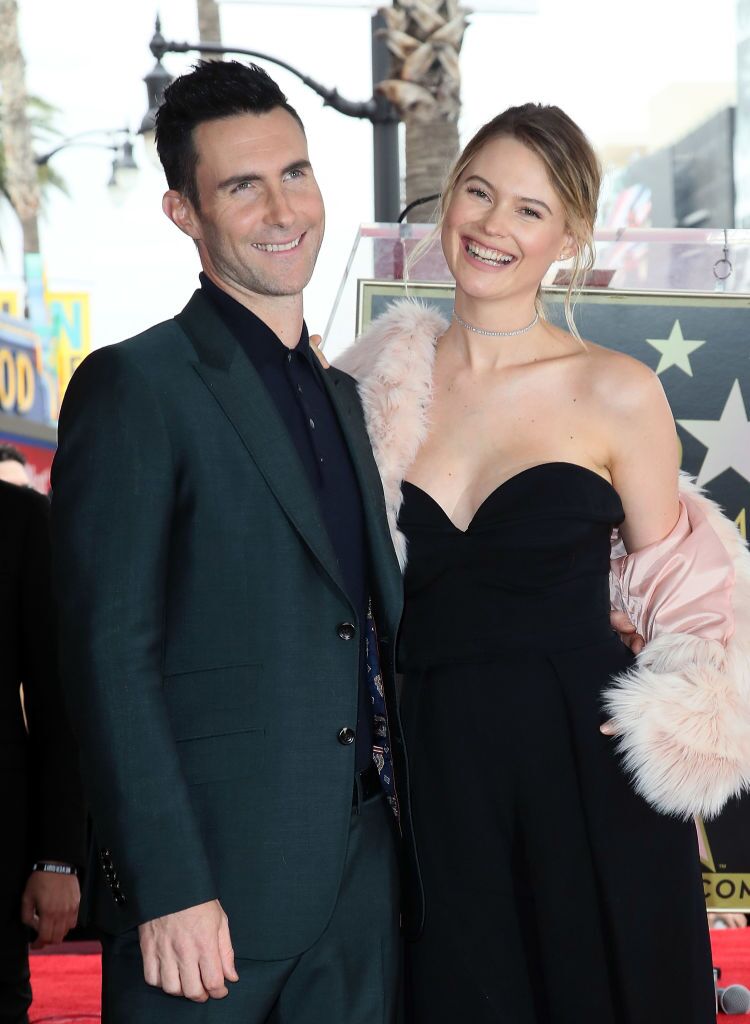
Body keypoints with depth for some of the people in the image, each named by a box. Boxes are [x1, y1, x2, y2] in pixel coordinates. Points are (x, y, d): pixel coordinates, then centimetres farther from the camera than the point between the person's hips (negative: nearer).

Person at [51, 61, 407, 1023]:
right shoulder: (135, 385, -8)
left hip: (364, 874, 7)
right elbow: (108, 657, -14)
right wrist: (169, 888, -18)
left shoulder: (342, 396, 15)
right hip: (211, 885, -6)